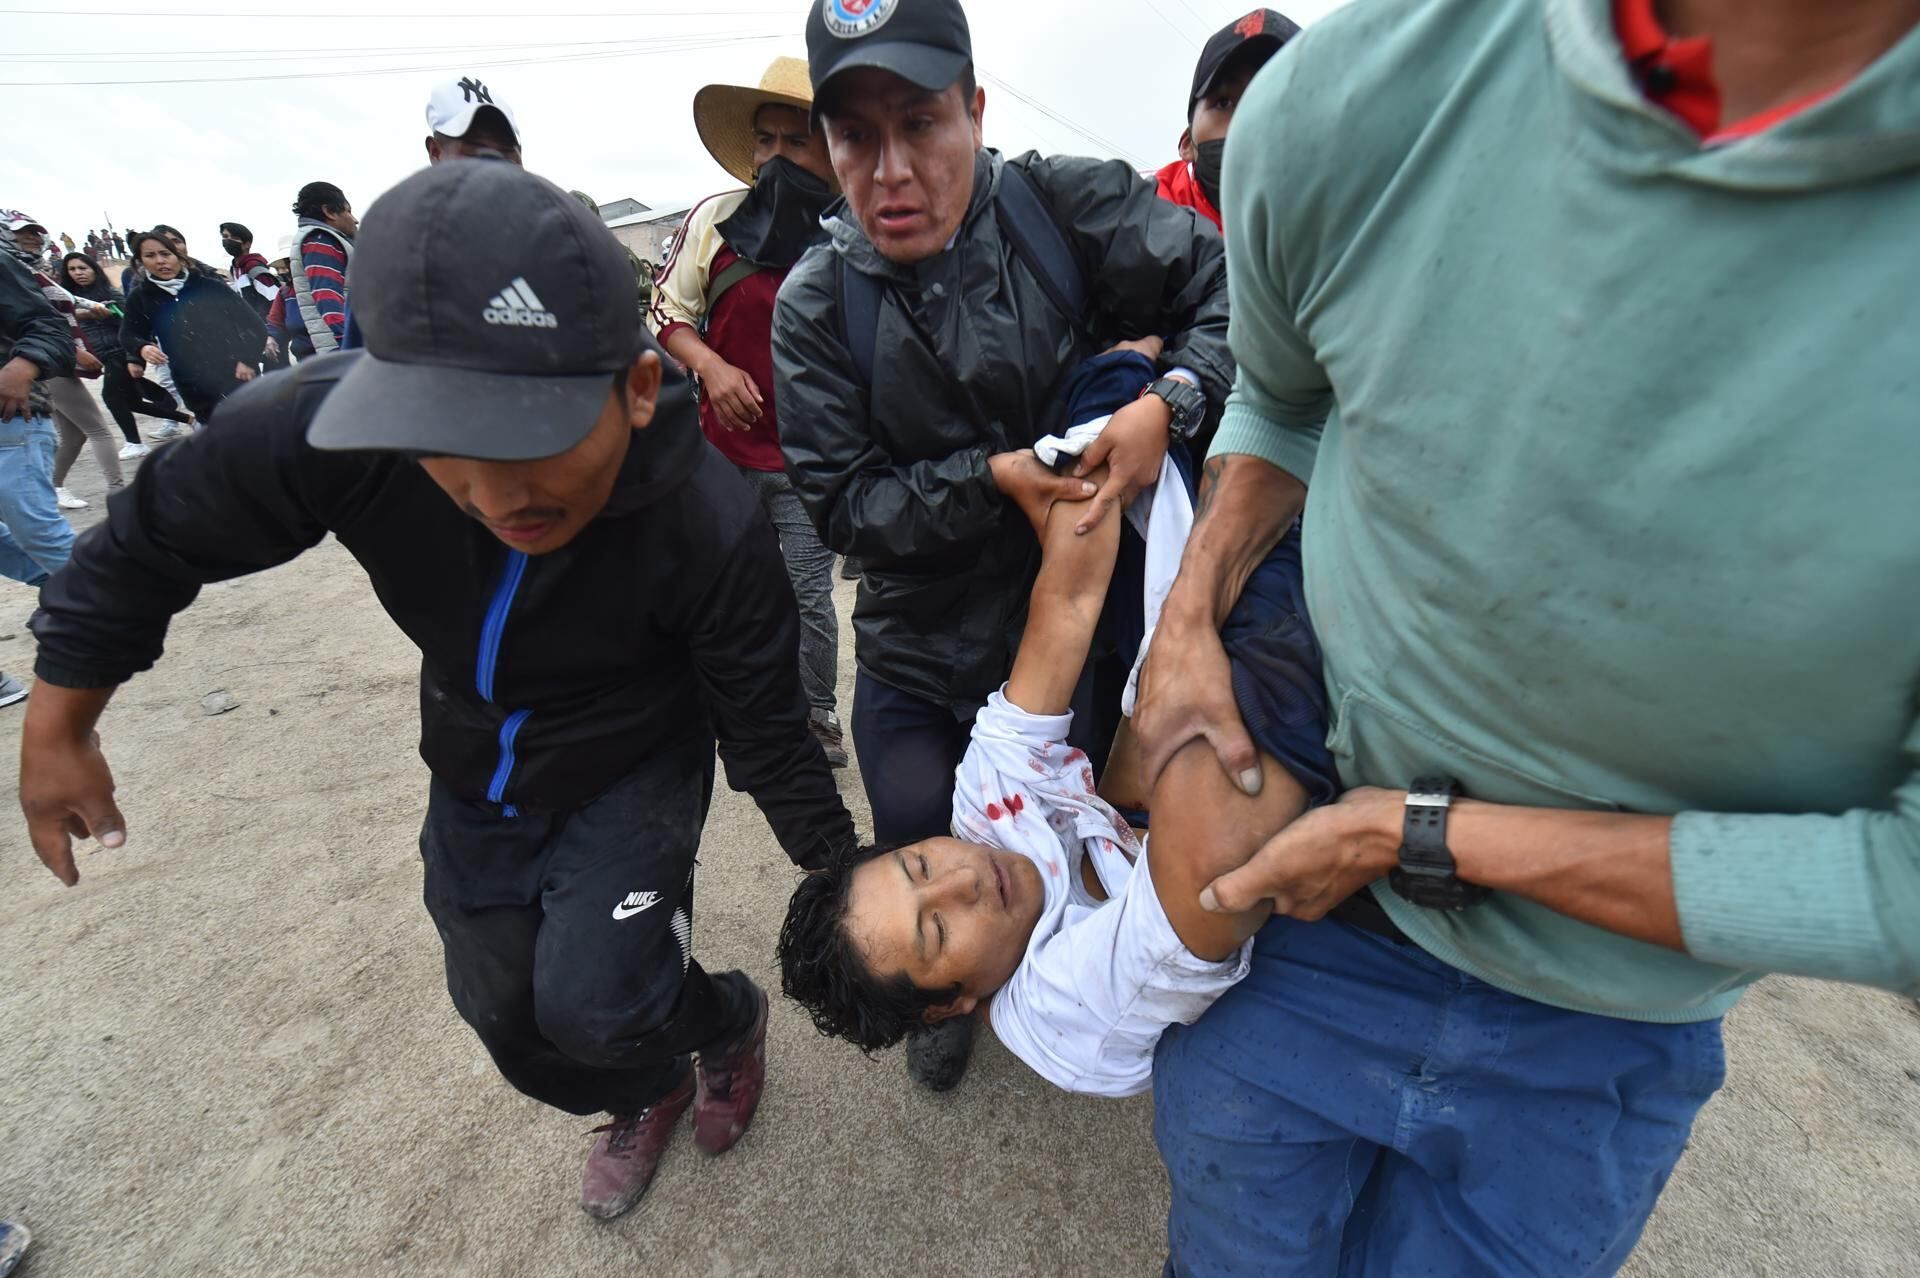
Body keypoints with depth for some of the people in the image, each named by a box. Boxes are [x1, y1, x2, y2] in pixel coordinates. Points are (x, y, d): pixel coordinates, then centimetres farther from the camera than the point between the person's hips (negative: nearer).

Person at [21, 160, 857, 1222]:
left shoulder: (711, 528, -35)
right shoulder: (326, 424, -28)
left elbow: (768, 730, -21)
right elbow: (155, 538, -8)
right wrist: (57, 726, 2)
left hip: (634, 768, -4)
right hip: (477, 773, 4)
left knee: (594, 1002, -18)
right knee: (505, 1009, 18)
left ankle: (727, 1019, 20)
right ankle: (646, 1095, 50)